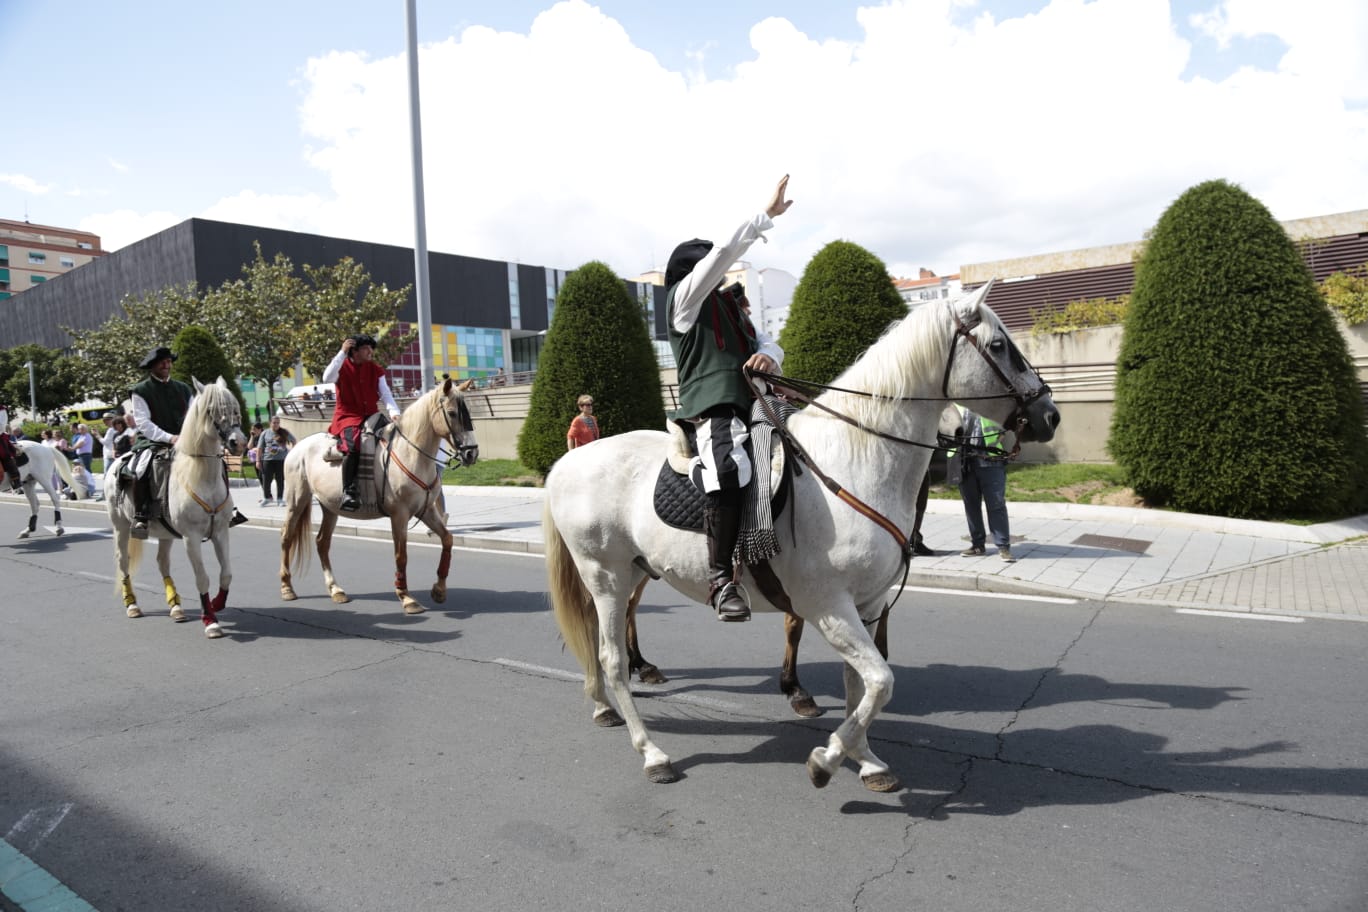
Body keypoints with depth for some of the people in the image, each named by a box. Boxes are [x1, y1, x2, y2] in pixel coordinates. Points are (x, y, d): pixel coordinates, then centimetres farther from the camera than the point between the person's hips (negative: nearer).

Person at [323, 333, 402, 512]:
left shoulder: (376, 370, 12)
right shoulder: (342, 367, 1)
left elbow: (386, 394, 4)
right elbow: (327, 378, -21)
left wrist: (394, 412, -16)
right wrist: (342, 353, -21)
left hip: (371, 416, 5)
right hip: (347, 417, -5)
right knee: (353, 447, -33)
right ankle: (348, 492, -30)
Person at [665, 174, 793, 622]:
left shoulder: (730, 306, 29)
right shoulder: (684, 300, 7)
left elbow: (770, 344, 21)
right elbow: (723, 252, -6)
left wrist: (768, 355, -3)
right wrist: (767, 214, -2)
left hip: (752, 402, 9)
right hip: (712, 405, -9)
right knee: (729, 470, -34)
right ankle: (721, 577, -30)